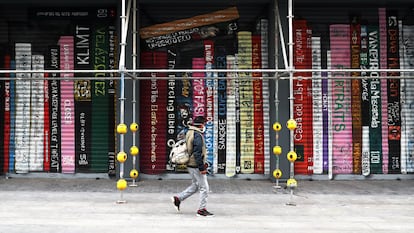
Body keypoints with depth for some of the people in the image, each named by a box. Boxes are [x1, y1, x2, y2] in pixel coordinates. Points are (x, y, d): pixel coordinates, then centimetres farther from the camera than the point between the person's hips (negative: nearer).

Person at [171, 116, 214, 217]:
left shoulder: (190, 133, 12)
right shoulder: (197, 136, -20)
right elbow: (197, 153, -24)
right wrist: (202, 167, -20)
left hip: (191, 164, 10)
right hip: (196, 166, -10)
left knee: (195, 185, 21)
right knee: (204, 187, -1)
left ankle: (178, 198, 20)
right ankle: (202, 209, 5)